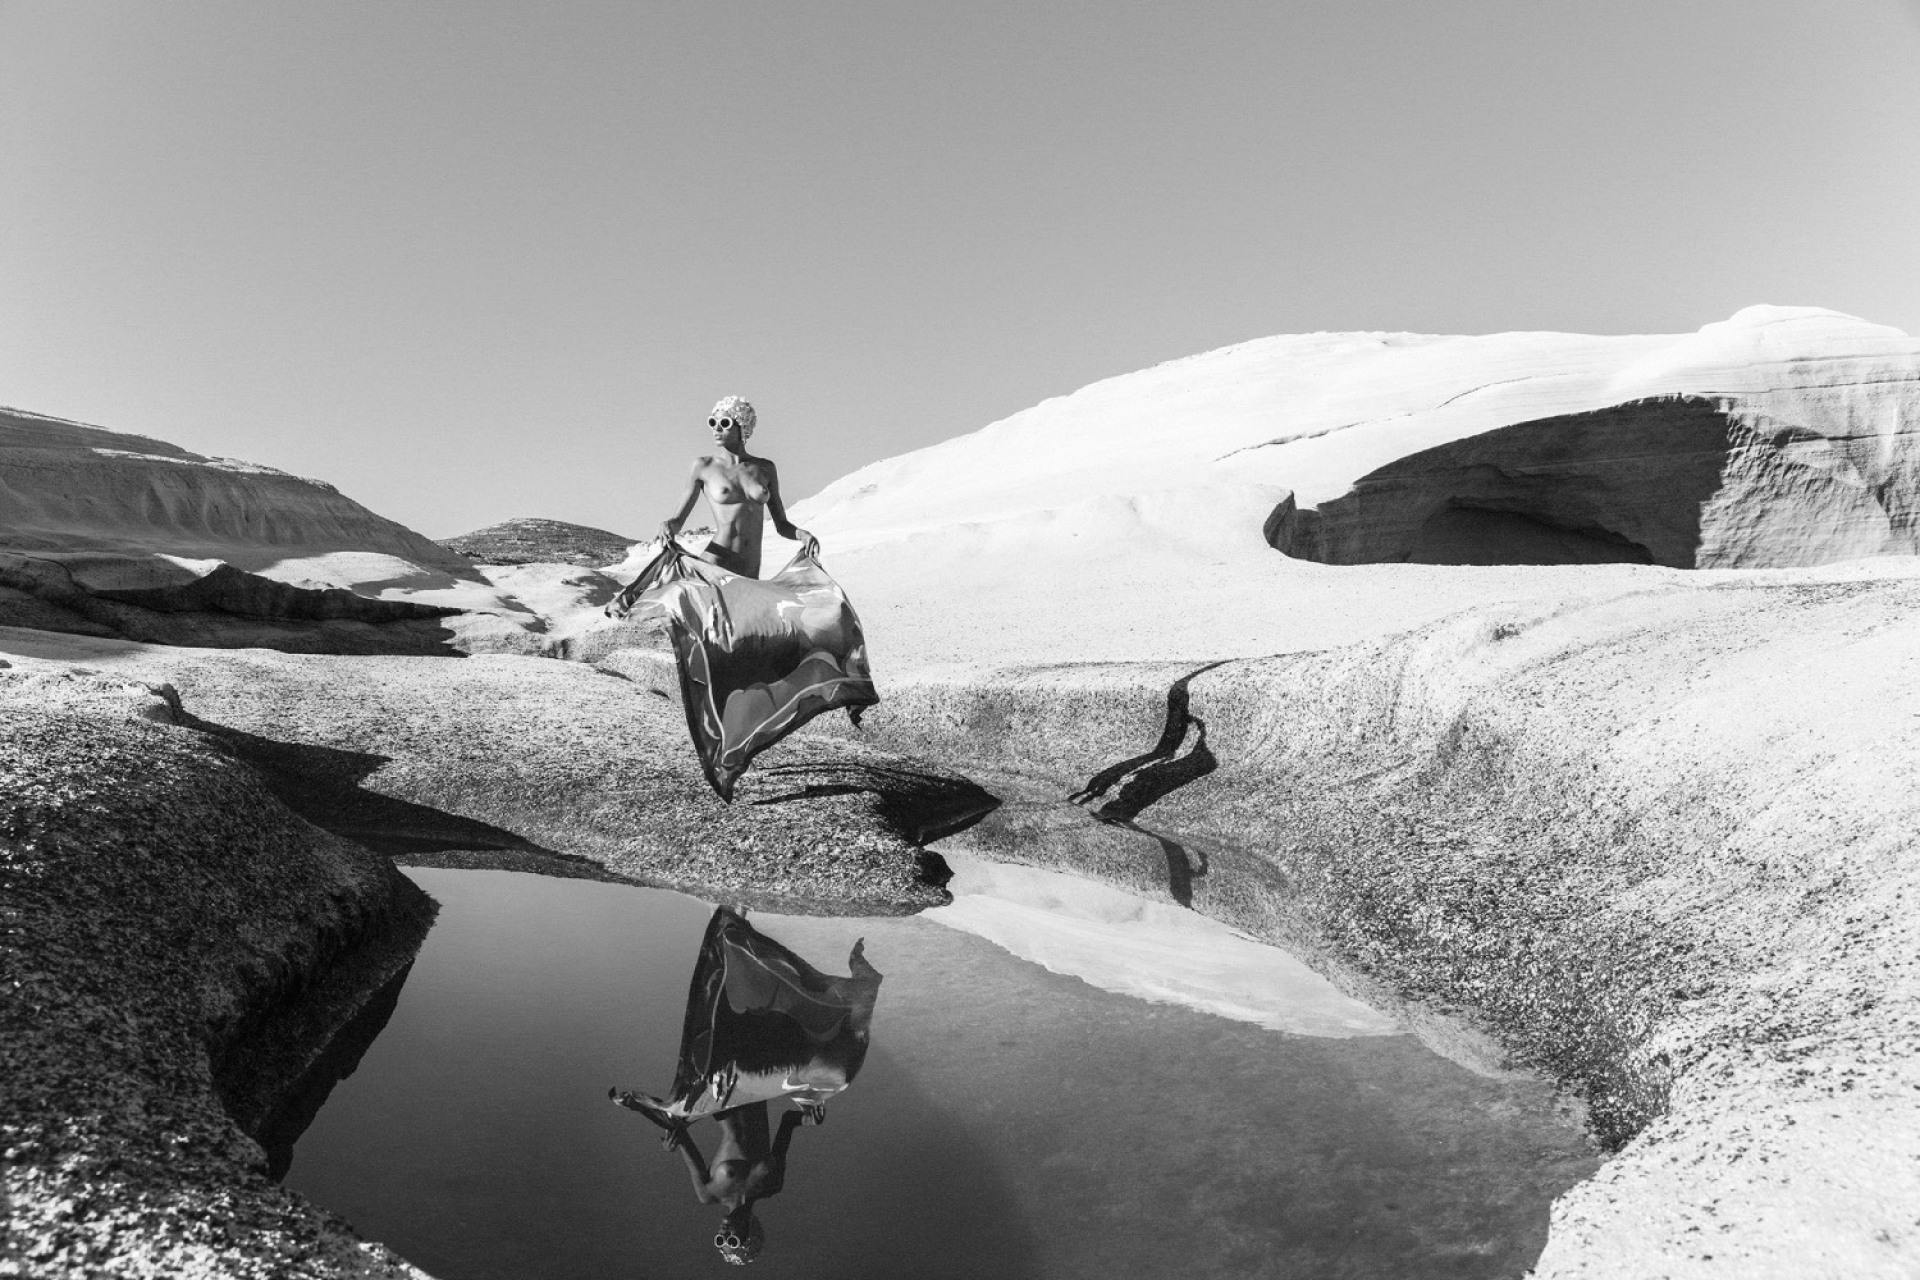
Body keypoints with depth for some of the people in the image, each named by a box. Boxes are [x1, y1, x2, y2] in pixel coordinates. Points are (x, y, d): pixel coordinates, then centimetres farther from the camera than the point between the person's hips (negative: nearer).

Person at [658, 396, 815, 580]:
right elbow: (678, 520, 7)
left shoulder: (765, 469, 11)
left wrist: (802, 534, -5)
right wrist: (667, 525, -16)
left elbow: (782, 526, 16)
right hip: (713, 566, -3)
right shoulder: (703, 466, 3)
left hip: (750, 576, 4)